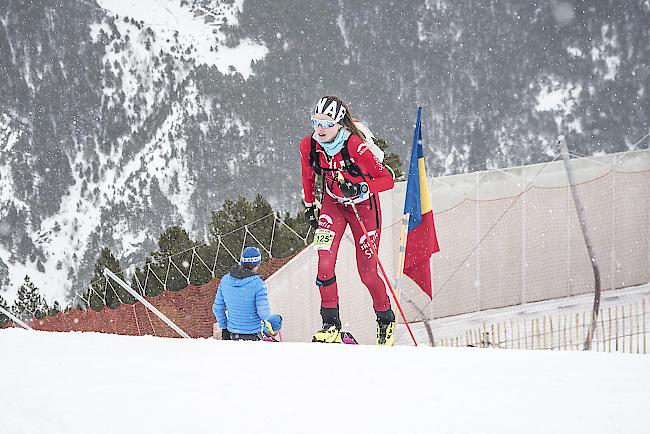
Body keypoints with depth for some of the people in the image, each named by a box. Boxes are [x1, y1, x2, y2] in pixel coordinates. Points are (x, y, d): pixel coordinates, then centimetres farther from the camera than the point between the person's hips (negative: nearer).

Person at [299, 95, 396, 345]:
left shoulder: (356, 147, -29)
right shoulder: (309, 146, -15)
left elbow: (387, 180, -23)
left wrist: (360, 188, -38)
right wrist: (309, 207, 14)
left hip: (363, 205, -4)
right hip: (333, 204, 4)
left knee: (367, 273, 0)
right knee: (324, 263, -16)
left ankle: (386, 320, 26)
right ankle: (331, 324, -6)